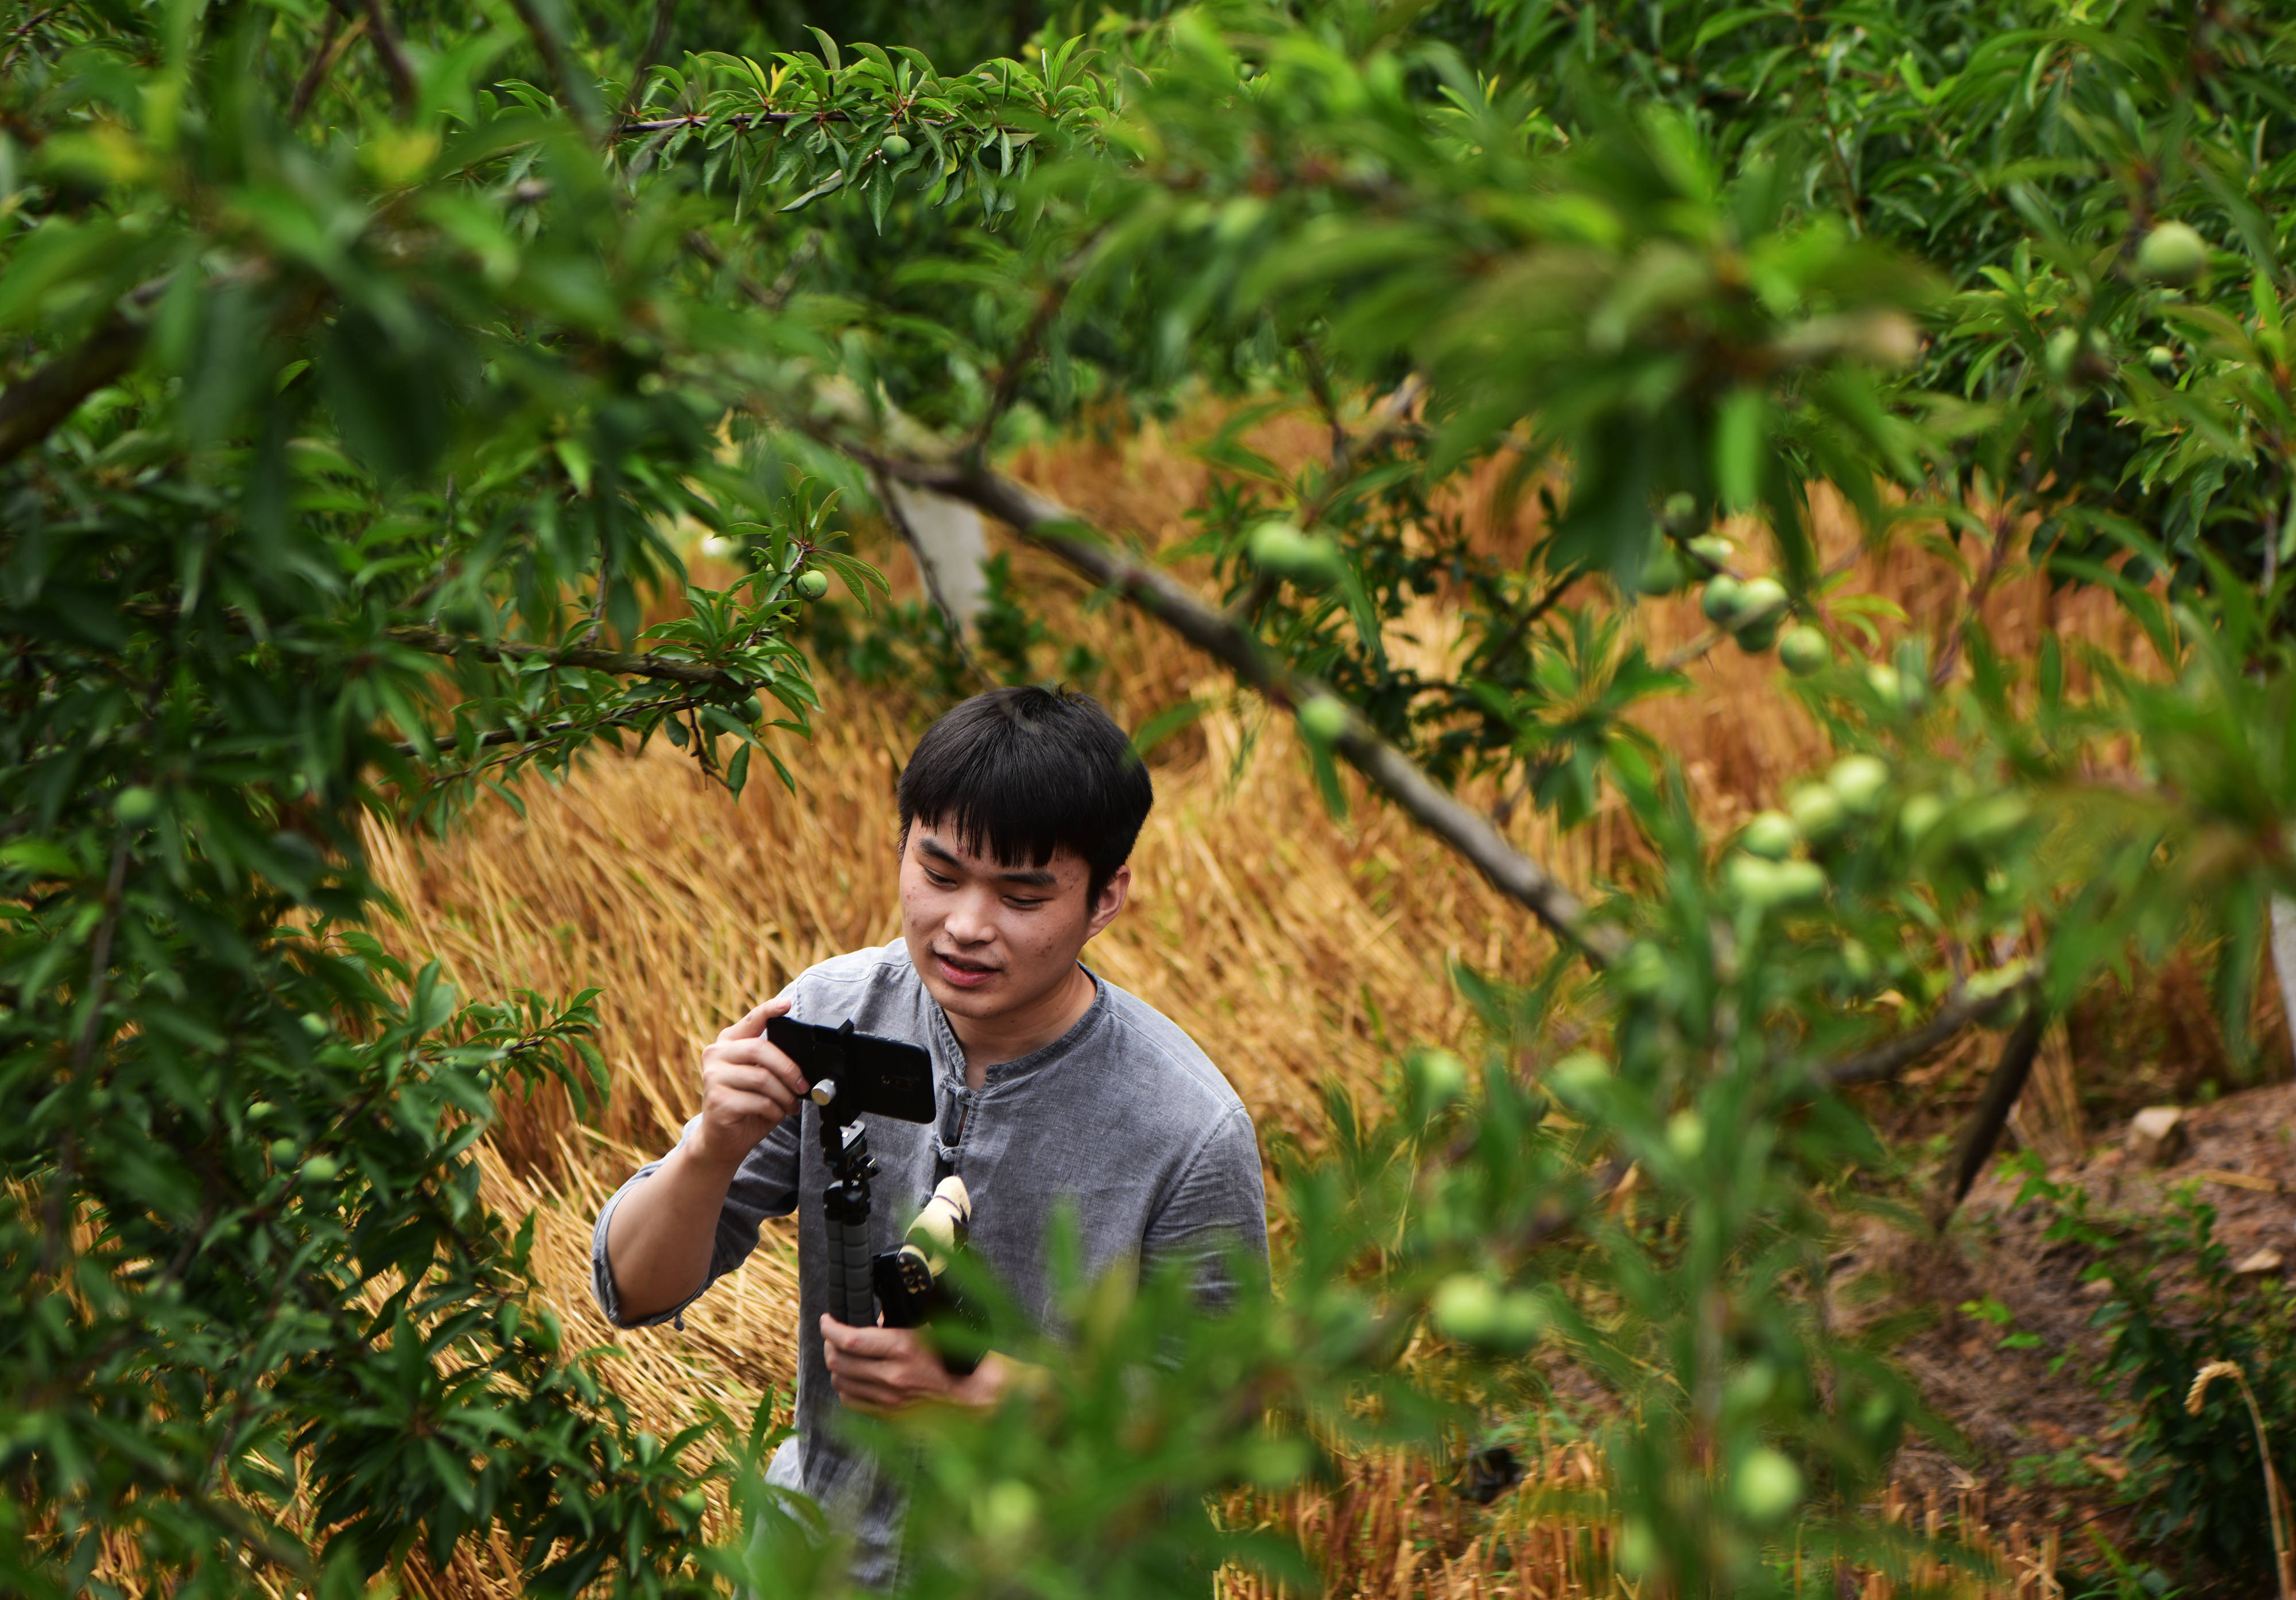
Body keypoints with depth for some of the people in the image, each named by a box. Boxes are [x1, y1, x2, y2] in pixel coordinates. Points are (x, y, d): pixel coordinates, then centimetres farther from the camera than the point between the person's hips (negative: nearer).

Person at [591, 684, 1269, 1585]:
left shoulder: (1192, 1139, -18)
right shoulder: (830, 1018, -7)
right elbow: (634, 1293, -5)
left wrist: (971, 1393, -21)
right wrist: (714, 1151, -25)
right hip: (817, 1550, 3)